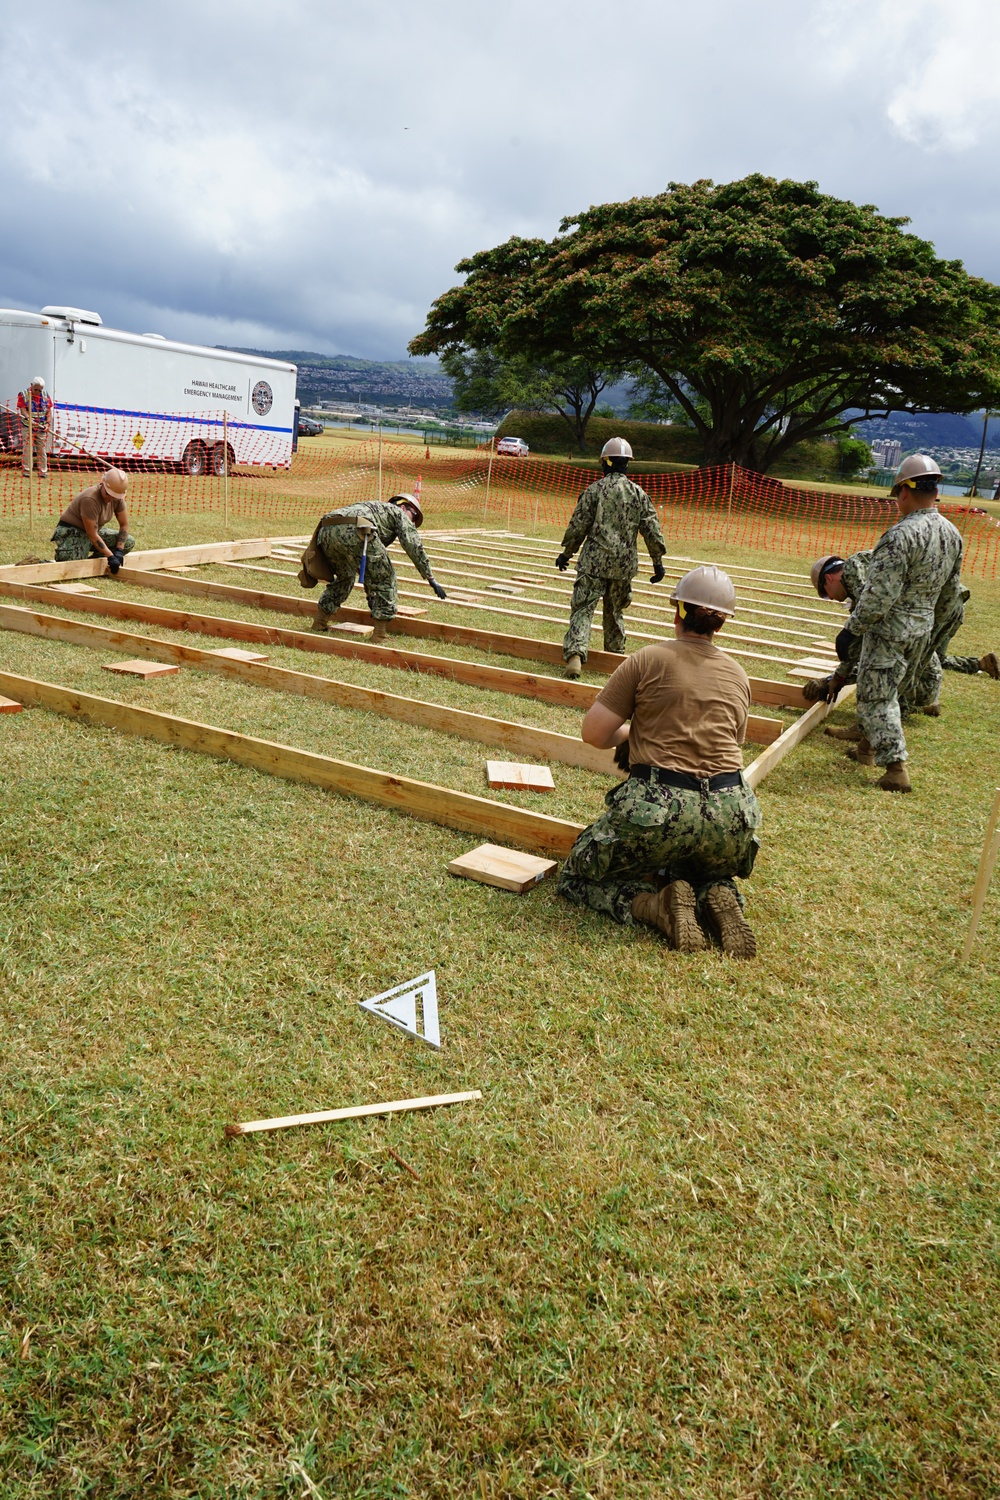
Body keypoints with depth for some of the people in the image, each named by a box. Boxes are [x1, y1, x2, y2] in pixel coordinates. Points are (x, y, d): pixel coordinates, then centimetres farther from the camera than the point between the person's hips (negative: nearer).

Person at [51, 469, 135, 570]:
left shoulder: (117, 498, -7)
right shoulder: (90, 499, -29)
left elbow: (124, 525, 2)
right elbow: (92, 535, -28)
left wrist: (119, 551, -11)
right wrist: (110, 557, -28)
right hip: (71, 532, -8)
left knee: (129, 542, -6)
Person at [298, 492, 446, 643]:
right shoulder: (399, 513, 26)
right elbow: (414, 548, 12)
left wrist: (371, 595, 55)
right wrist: (432, 580, 16)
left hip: (325, 532, 8)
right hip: (353, 531, -8)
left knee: (344, 577, 32)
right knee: (385, 578, 7)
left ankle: (319, 623, 34)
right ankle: (380, 635, 5)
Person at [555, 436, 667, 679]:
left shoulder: (594, 490, -3)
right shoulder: (638, 494, 4)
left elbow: (578, 525, -2)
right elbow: (652, 530, 3)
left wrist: (566, 553, 10)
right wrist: (658, 561, 11)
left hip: (594, 560, -3)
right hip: (624, 563, 3)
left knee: (583, 608, -7)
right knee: (615, 611, 19)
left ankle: (575, 655, -25)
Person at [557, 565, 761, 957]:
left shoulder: (649, 660, 0)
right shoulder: (737, 675, 14)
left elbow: (594, 733, -2)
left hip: (659, 808, -5)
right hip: (730, 815, 5)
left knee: (575, 877, 16)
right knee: (709, 873, 38)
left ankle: (656, 904, -10)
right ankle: (718, 898, 2)